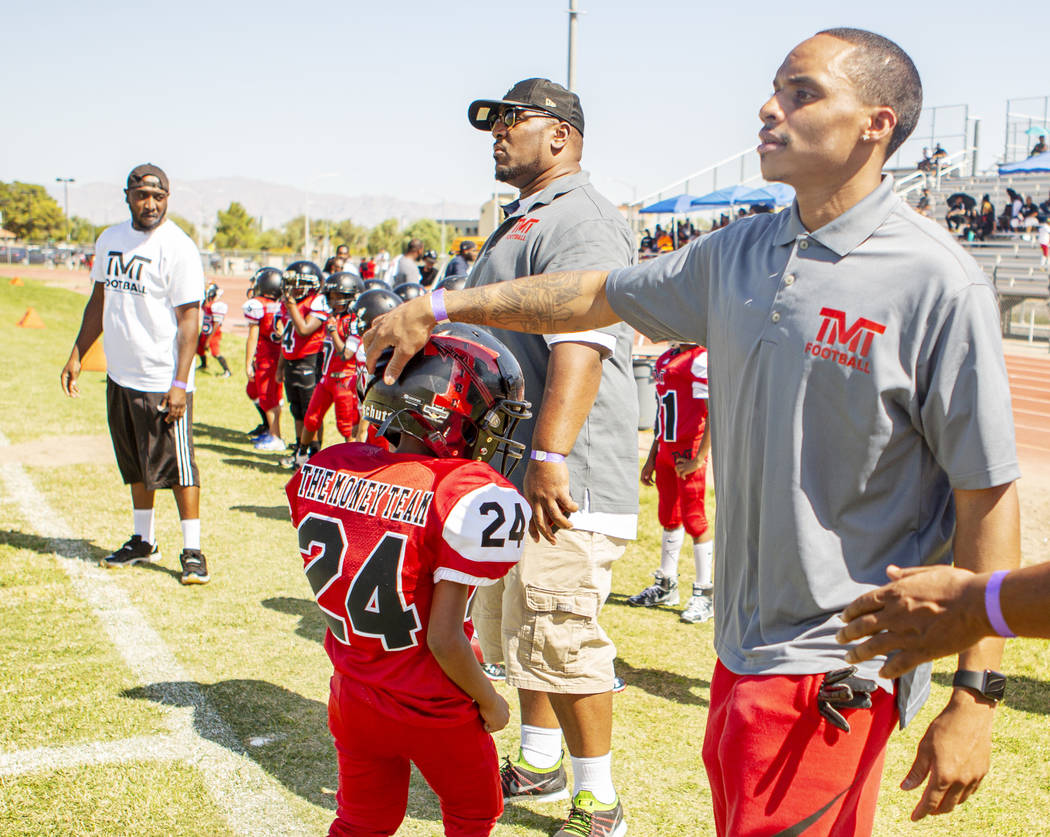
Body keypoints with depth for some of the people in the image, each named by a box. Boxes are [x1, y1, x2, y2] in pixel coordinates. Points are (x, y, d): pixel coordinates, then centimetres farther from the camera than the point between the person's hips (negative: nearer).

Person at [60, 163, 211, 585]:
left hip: (162, 381, -7)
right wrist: (76, 355, 16)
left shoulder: (178, 248, -13)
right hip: (119, 376, 7)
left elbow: (189, 320, -15)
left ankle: (192, 551, 5)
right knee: (135, 466, 17)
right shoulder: (110, 240, 9)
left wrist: (180, 383, -20)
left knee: (177, 466, -2)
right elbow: (99, 302, 20)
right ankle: (143, 541, 30)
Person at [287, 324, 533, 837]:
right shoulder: (473, 499, -25)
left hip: (353, 698, 5)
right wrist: (489, 703, -5)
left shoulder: (325, 470, -7)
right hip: (435, 715, -5)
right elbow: (443, 636, -23)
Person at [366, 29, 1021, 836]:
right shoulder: (739, 253, 6)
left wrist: (975, 699, -14)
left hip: (836, 668, -6)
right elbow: (601, 295, 18)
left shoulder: (938, 283, -15)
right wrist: (438, 307, 19)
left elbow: (988, 492, -14)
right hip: (744, 643, 7)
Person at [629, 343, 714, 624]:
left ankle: (704, 595, 5)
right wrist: (652, 457, 21)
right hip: (666, 450, 8)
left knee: (694, 519, -4)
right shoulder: (665, 359, 14)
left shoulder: (700, 360, -13)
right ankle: (666, 585, 28)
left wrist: (698, 458, -17)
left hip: (689, 450, -8)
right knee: (668, 516, 16)